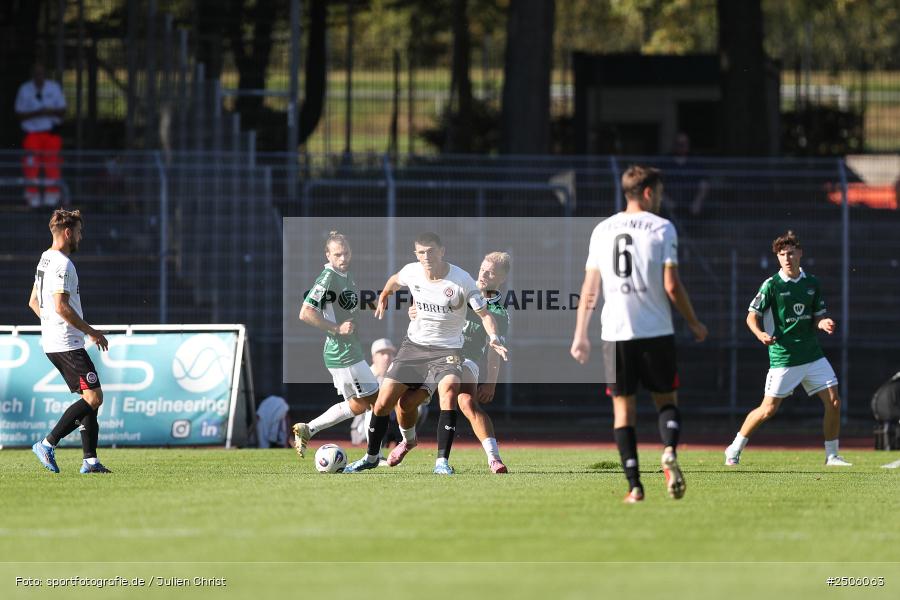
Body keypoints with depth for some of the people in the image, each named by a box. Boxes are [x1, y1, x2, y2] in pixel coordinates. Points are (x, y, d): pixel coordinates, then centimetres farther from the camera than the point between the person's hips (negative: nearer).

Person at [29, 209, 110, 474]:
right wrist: (91, 331, -15)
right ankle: (48, 444, -11)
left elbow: (34, 302, 24)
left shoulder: (44, 260, 16)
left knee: (90, 398, 9)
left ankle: (90, 460, 4)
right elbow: (61, 306, -22)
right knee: (93, 398, -12)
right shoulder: (62, 264, -15)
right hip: (67, 344, -11)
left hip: (52, 342, 11)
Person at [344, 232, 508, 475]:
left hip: (447, 350, -4)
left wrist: (493, 337, -31)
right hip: (414, 344, 4)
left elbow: (484, 313, -13)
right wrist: (383, 297, 36)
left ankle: (442, 462, -27)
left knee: (449, 391, -33)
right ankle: (371, 457, 24)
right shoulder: (411, 272, -6)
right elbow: (395, 280, 20)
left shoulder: (461, 280, -17)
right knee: (383, 403, 0)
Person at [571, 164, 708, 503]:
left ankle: (634, 485, -2)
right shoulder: (662, 228, -2)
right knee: (666, 399, 11)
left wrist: (580, 335, 12)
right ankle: (669, 453, -18)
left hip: (615, 334, 2)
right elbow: (671, 286, -7)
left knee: (623, 407, 6)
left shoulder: (602, 230, 8)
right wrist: (694, 324, 5)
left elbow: (589, 288, 7)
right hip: (656, 332, -2)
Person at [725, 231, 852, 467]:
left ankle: (832, 456, 9)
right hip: (783, 357, -5)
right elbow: (752, 316, -5)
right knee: (769, 409, -4)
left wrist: (823, 323, -8)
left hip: (813, 354, 5)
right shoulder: (772, 285, -6)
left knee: (833, 402, -3)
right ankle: (734, 450, 12)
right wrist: (761, 334, -24)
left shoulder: (812, 284, 8)